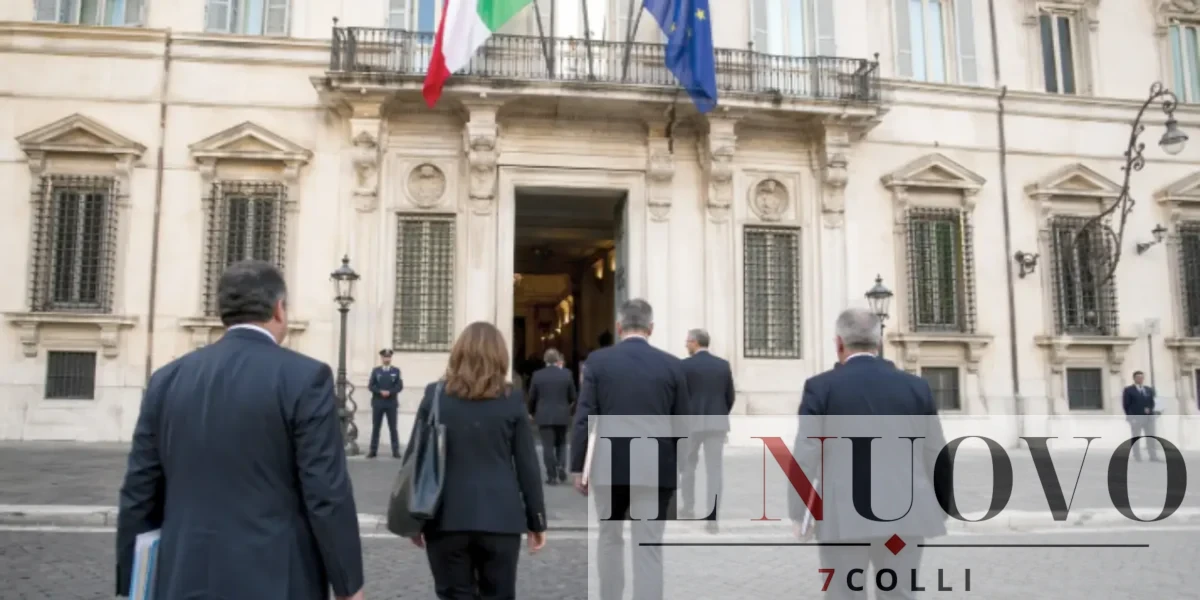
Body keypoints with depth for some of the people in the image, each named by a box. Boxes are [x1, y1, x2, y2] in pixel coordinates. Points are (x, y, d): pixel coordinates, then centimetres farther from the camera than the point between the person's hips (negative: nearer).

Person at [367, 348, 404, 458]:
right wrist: (380, 392, -16)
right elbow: (370, 386, -1)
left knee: (393, 428, 0)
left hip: (391, 403, -1)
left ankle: (395, 451, 1)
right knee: (375, 427, 4)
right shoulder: (375, 370, 7)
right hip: (378, 403, 1)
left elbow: (400, 386, -2)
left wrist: (389, 392, -16)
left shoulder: (396, 371, 6)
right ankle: (373, 450, 8)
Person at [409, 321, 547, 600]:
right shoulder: (511, 399, -1)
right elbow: (527, 464, -1)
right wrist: (537, 521, 6)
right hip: (500, 518, 0)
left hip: (446, 518, 1)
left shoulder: (435, 396, 1)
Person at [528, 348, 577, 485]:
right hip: (562, 415, 1)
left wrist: (533, 412, 18)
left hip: (544, 416, -1)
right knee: (561, 443, 18)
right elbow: (572, 397, 2)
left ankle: (552, 476, 1)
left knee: (548, 446, 2)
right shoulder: (566, 374, -3)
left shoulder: (537, 375, -3)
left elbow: (531, 398, 1)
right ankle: (561, 467, 1)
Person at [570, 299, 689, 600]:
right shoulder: (672, 365, 0)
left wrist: (578, 467, 0)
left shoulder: (598, 360, -3)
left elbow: (583, 418, -6)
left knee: (610, 538, 20)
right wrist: (683, 470, 13)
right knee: (649, 549, 4)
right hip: (655, 470, 0)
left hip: (608, 467, 1)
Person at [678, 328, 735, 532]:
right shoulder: (723, 365, 5)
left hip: (691, 423, -2)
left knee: (688, 466, 17)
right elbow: (730, 397, 7)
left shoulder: (685, 365, -7)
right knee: (714, 470, 2)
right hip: (717, 424, 3)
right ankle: (712, 518, -2)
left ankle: (688, 508, 28)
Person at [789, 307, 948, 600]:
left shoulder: (820, 386, -4)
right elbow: (936, 457, 9)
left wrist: (798, 514, 4)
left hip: (845, 516, -3)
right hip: (906, 514, 3)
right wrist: (939, 511, 21)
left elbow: (805, 458, -5)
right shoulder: (917, 386, 5)